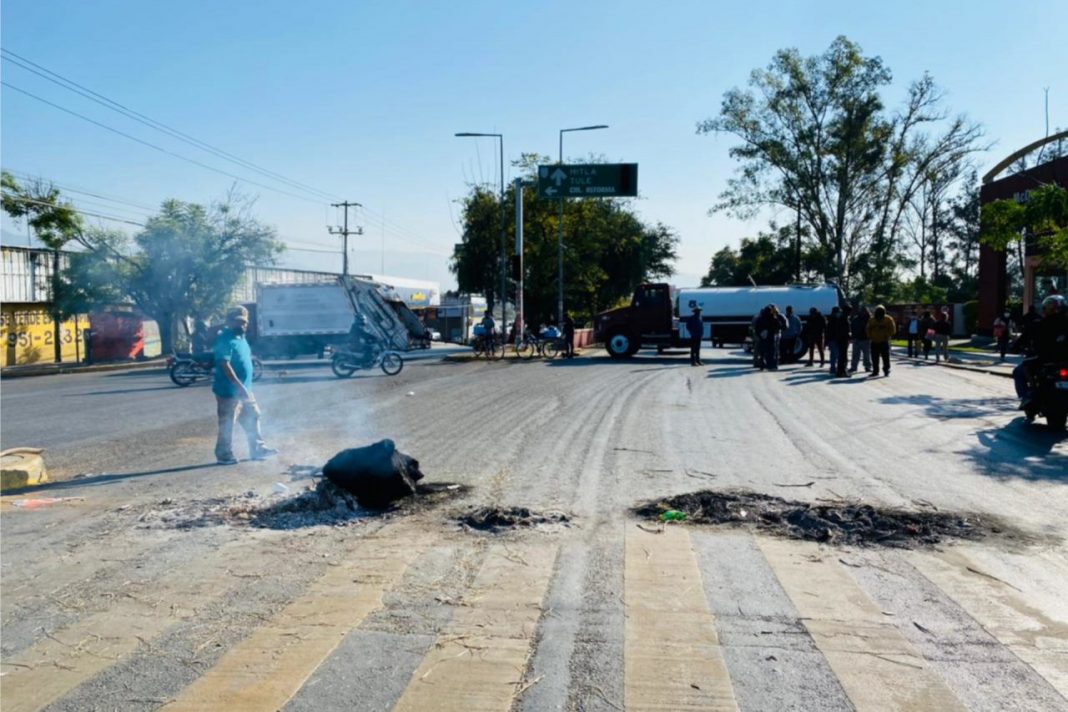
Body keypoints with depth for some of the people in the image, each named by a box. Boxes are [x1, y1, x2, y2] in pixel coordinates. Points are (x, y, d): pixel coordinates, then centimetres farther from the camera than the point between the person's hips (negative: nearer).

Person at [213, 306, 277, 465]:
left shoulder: (240, 337, 12)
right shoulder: (225, 339, -17)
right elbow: (225, 365, -25)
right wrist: (239, 386, -29)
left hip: (243, 390, 9)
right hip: (229, 391, -9)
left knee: (252, 418, 14)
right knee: (227, 424, -1)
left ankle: (257, 449, 23)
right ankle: (224, 455, 9)